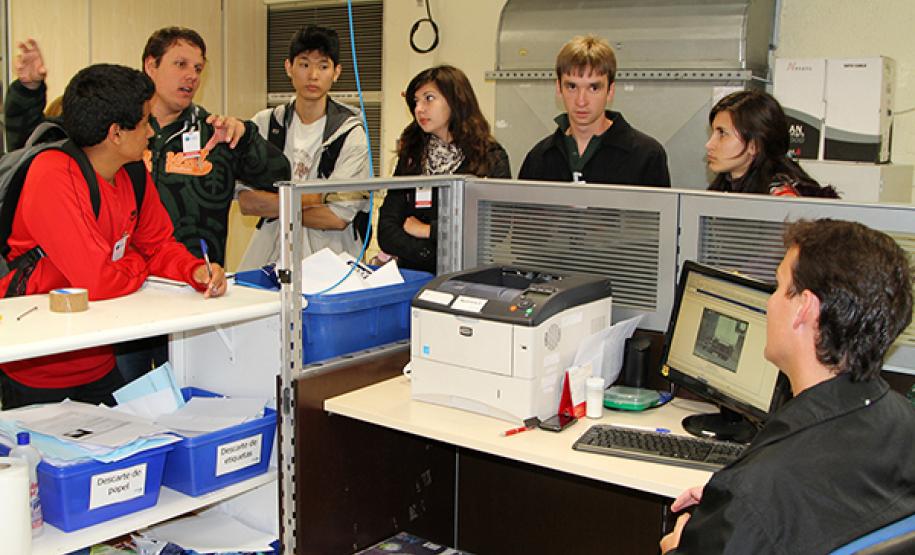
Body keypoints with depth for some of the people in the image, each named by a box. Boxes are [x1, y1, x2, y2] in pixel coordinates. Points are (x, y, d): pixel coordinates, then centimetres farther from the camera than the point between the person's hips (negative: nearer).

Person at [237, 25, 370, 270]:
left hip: (329, 260, -2)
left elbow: (338, 217, -10)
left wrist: (272, 206, -3)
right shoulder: (265, 123, 7)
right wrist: (313, 198, -10)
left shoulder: (351, 132, -3)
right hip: (268, 253, 2)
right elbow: (246, 202, -2)